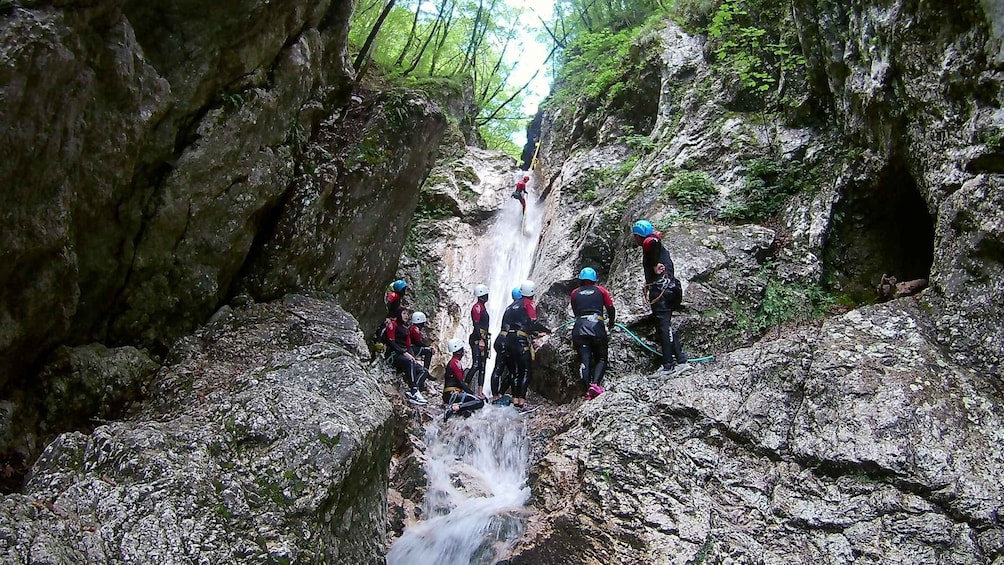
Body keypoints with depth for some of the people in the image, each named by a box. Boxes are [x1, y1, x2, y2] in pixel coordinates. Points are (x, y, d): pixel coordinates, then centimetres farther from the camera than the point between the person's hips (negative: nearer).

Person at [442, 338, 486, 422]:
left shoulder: (452, 361, 22)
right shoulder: (455, 362, -9)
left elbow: (460, 382, 19)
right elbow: (461, 382, -16)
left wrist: (474, 393, 11)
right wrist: (473, 393, -12)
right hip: (452, 394, -10)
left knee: (480, 397, 15)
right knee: (480, 402, -18)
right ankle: (454, 408, -26)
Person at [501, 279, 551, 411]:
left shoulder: (514, 304, 20)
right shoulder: (529, 303, -2)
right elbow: (533, 324, -11)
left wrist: (534, 334, 28)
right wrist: (548, 330, 0)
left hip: (509, 340, 8)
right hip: (521, 341, -8)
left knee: (517, 371, 14)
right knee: (527, 371, -3)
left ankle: (515, 400, 15)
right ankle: (521, 402, -10)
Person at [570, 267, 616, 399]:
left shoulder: (574, 293, 20)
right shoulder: (600, 290, 16)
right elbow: (611, 309, 19)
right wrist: (610, 323, 37)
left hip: (579, 327, 1)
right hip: (596, 325, -1)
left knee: (584, 360, -1)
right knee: (601, 359, 7)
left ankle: (588, 389, -15)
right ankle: (595, 384, -17)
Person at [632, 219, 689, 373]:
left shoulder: (648, 243, -4)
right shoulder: (661, 248, 26)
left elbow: (654, 240, -27)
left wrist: (655, 265, -18)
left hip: (659, 289, -10)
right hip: (670, 287, 10)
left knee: (664, 326, -10)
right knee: (667, 326, 12)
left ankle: (668, 365, -10)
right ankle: (681, 360, 9)